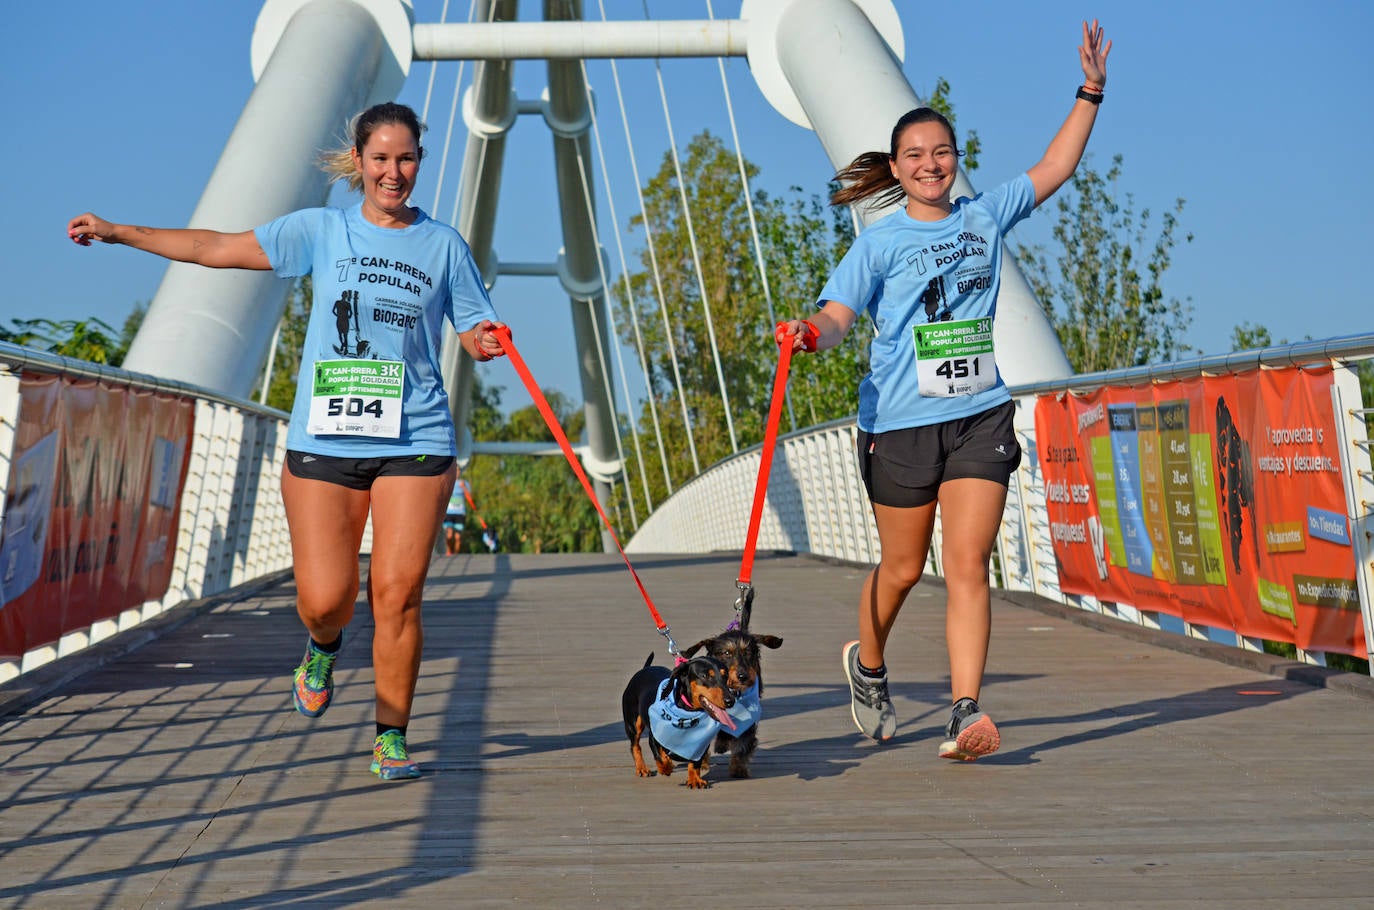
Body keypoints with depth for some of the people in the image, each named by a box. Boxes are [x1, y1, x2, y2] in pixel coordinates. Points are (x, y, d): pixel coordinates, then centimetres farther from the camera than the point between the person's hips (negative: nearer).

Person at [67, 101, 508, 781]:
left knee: (397, 594, -8)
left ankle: (391, 736, 8)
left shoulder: (444, 245, 8)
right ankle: (324, 646, 33)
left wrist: (489, 342, -10)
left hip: (415, 443, 0)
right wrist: (118, 232, 10)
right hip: (324, 440, 1)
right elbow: (217, 249, 11)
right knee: (323, 600, -5)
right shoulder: (321, 231, 8)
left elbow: (476, 336, 14)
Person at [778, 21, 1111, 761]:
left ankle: (966, 713, -13)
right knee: (902, 569, 10)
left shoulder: (985, 218, 11)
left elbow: (1054, 169, 18)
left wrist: (1091, 92, 12)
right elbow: (838, 315, -10)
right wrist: (809, 335, -32)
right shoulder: (880, 241, 0)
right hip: (900, 422, -2)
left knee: (967, 566, -9)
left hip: (980, 416, 2)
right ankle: (867, 665, 38)